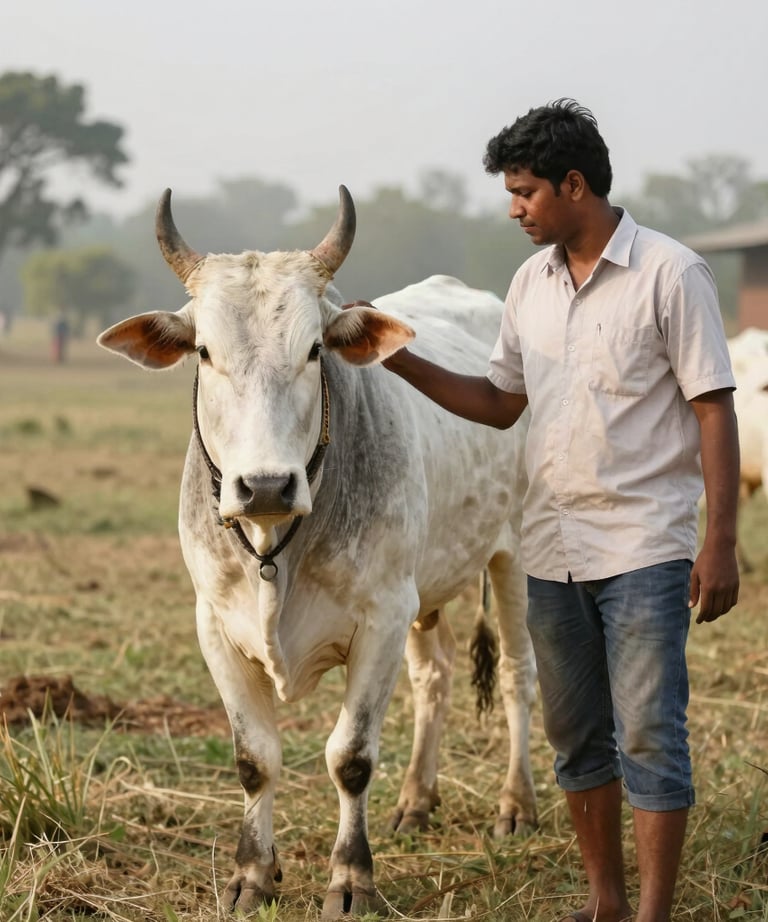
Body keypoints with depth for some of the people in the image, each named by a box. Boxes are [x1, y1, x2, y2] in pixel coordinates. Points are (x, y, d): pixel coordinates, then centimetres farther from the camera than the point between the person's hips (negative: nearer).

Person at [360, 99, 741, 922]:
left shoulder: (670, 274, -8)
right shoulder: (532, 283, 10)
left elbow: (715, 411, -9)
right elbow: (499, 403, 18)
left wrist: (720, 543, -14)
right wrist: (400, 362, 6)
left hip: (644, 549, -6)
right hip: (552, 551, 6)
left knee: (649, 734, -5)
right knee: (576, 735, 12)